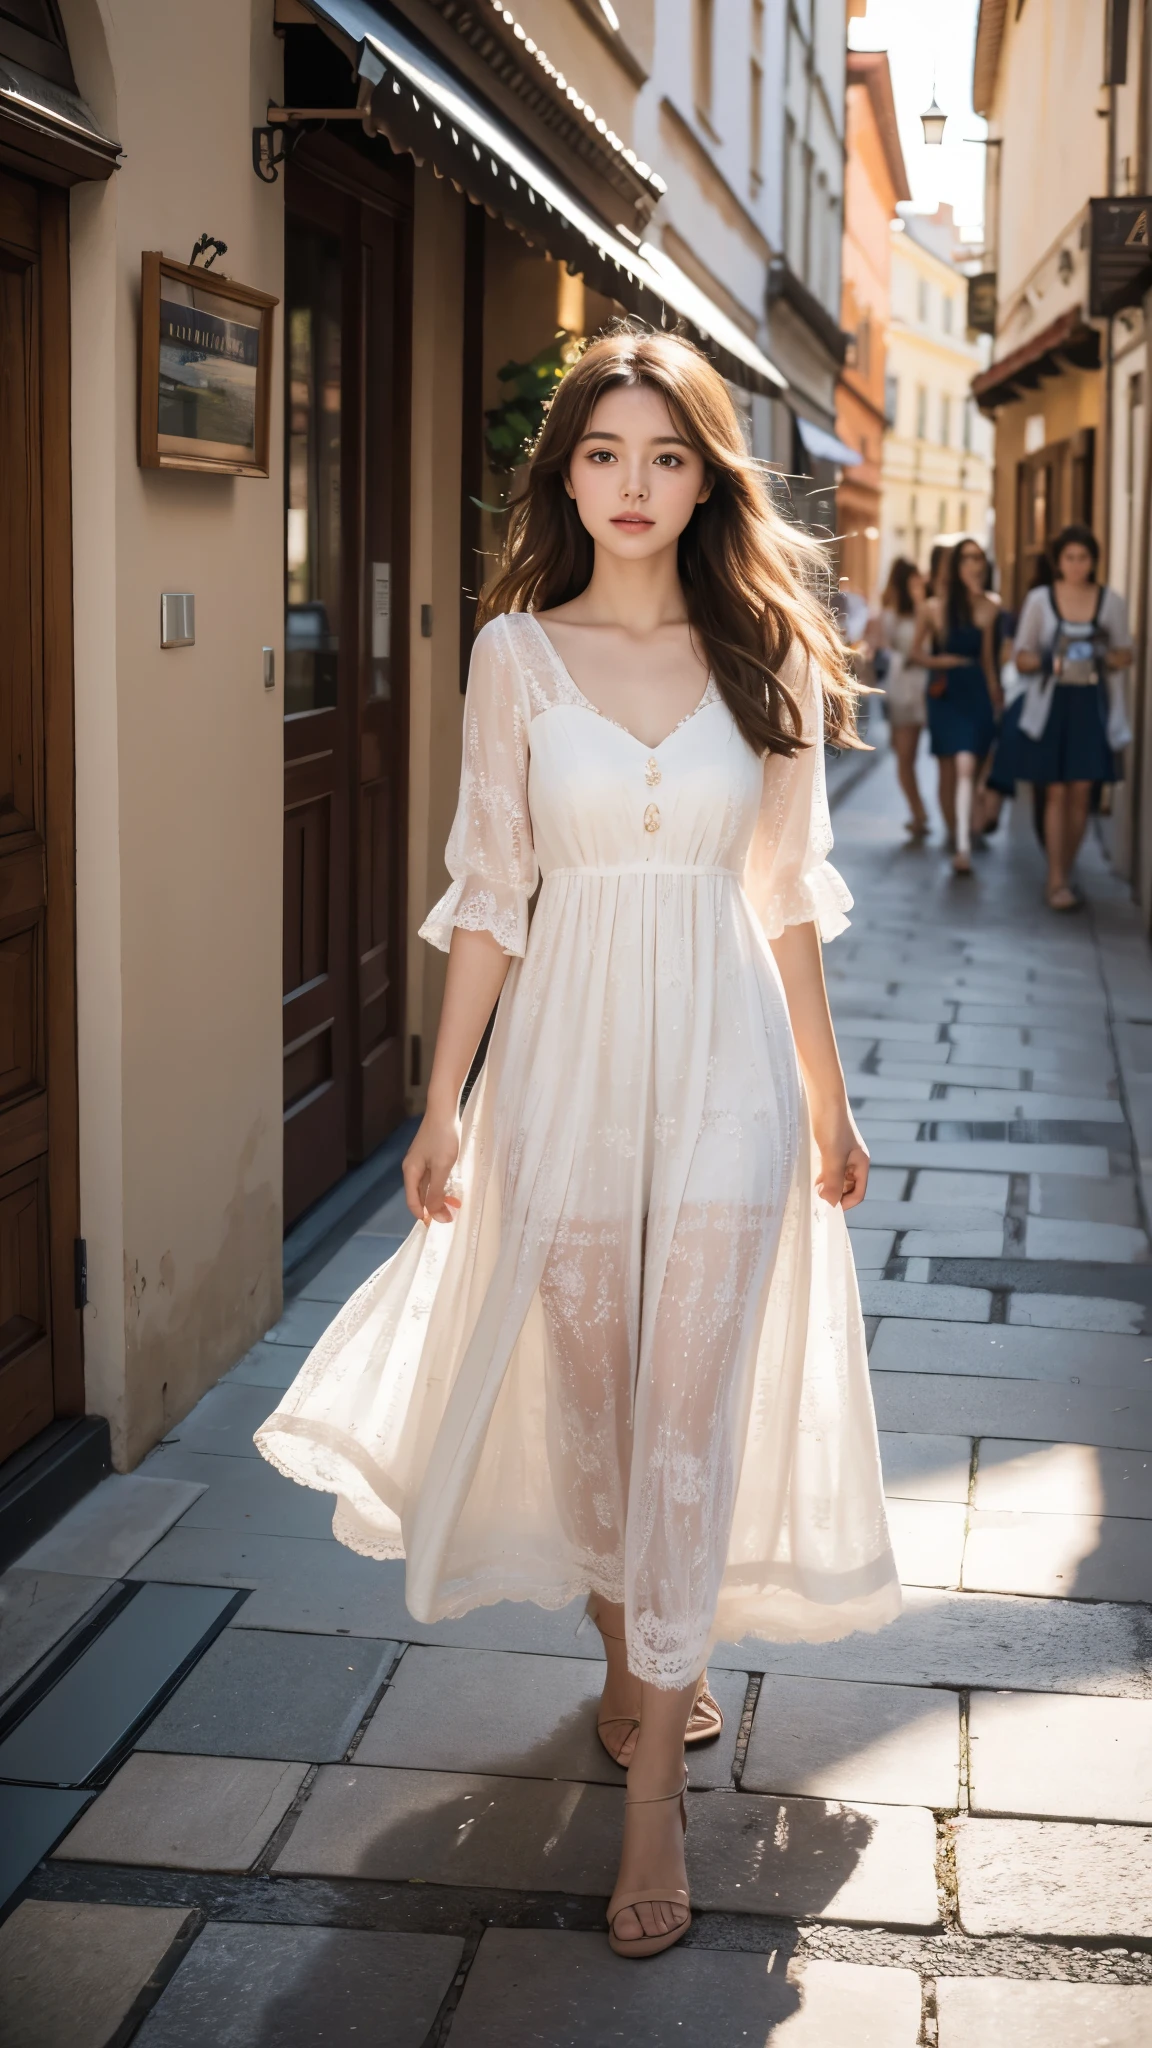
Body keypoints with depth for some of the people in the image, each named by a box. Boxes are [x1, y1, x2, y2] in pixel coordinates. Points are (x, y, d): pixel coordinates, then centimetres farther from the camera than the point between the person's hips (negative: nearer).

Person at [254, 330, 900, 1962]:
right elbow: (488, 892, 3)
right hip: (571, 1048, 0)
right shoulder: (517, 651, 1)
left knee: (690, 1413, -4)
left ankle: (655, 1789, 3)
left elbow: (784, 895, 8)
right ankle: (633, 1650, 37)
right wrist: (446, 1101, 1)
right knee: (585, 1395, 10)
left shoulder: (763, 652, 3)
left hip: (726, 1052, 0)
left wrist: (828, 1095, 11)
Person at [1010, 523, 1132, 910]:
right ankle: (1057, 882, -3)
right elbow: (1021, 658, 3)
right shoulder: (1039, 600, 1)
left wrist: (1105, 657, -12)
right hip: (1052, 704, -2)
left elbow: (1125, 654, 10)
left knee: (1081, 793, 2)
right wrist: (1047, 659, -17)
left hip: (1092, 706, 2)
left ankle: (1065, 875, 13)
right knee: (1057, 792, -5)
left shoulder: (1111, 602, 4)